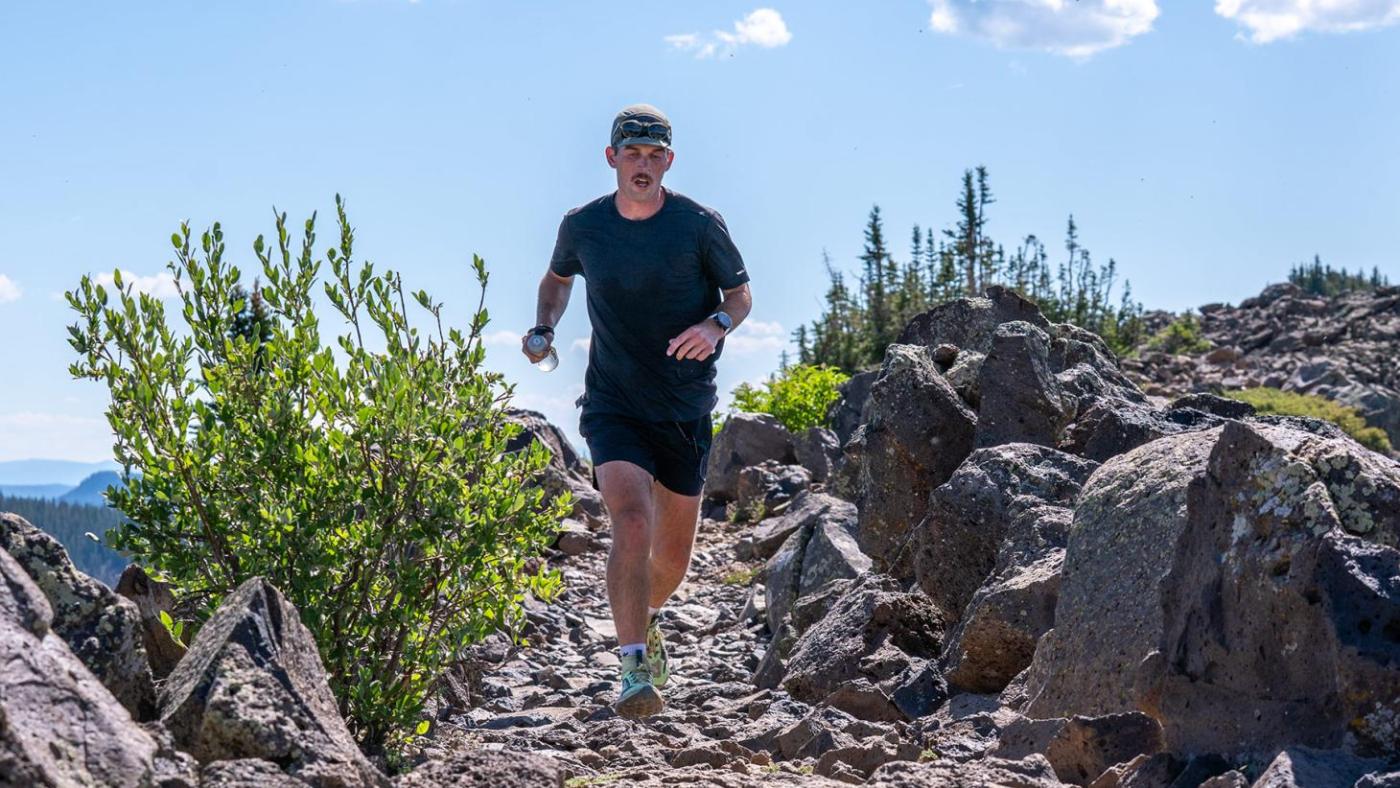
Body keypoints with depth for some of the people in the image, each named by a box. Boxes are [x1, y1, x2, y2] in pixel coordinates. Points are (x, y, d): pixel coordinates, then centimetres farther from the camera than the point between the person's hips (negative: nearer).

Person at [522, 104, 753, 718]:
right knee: (632, 523, -24)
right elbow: (557, 278, 18)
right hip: (613, 407, -1)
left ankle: (646, 619, 45)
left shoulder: (699, 225, -8)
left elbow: (740, 295, 3)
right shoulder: (582, 226, -3)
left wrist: (715, 326, -19)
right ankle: (636, 672, -21)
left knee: (674, 553, 12)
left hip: (686, 410, 1)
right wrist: (543, 329, -1)